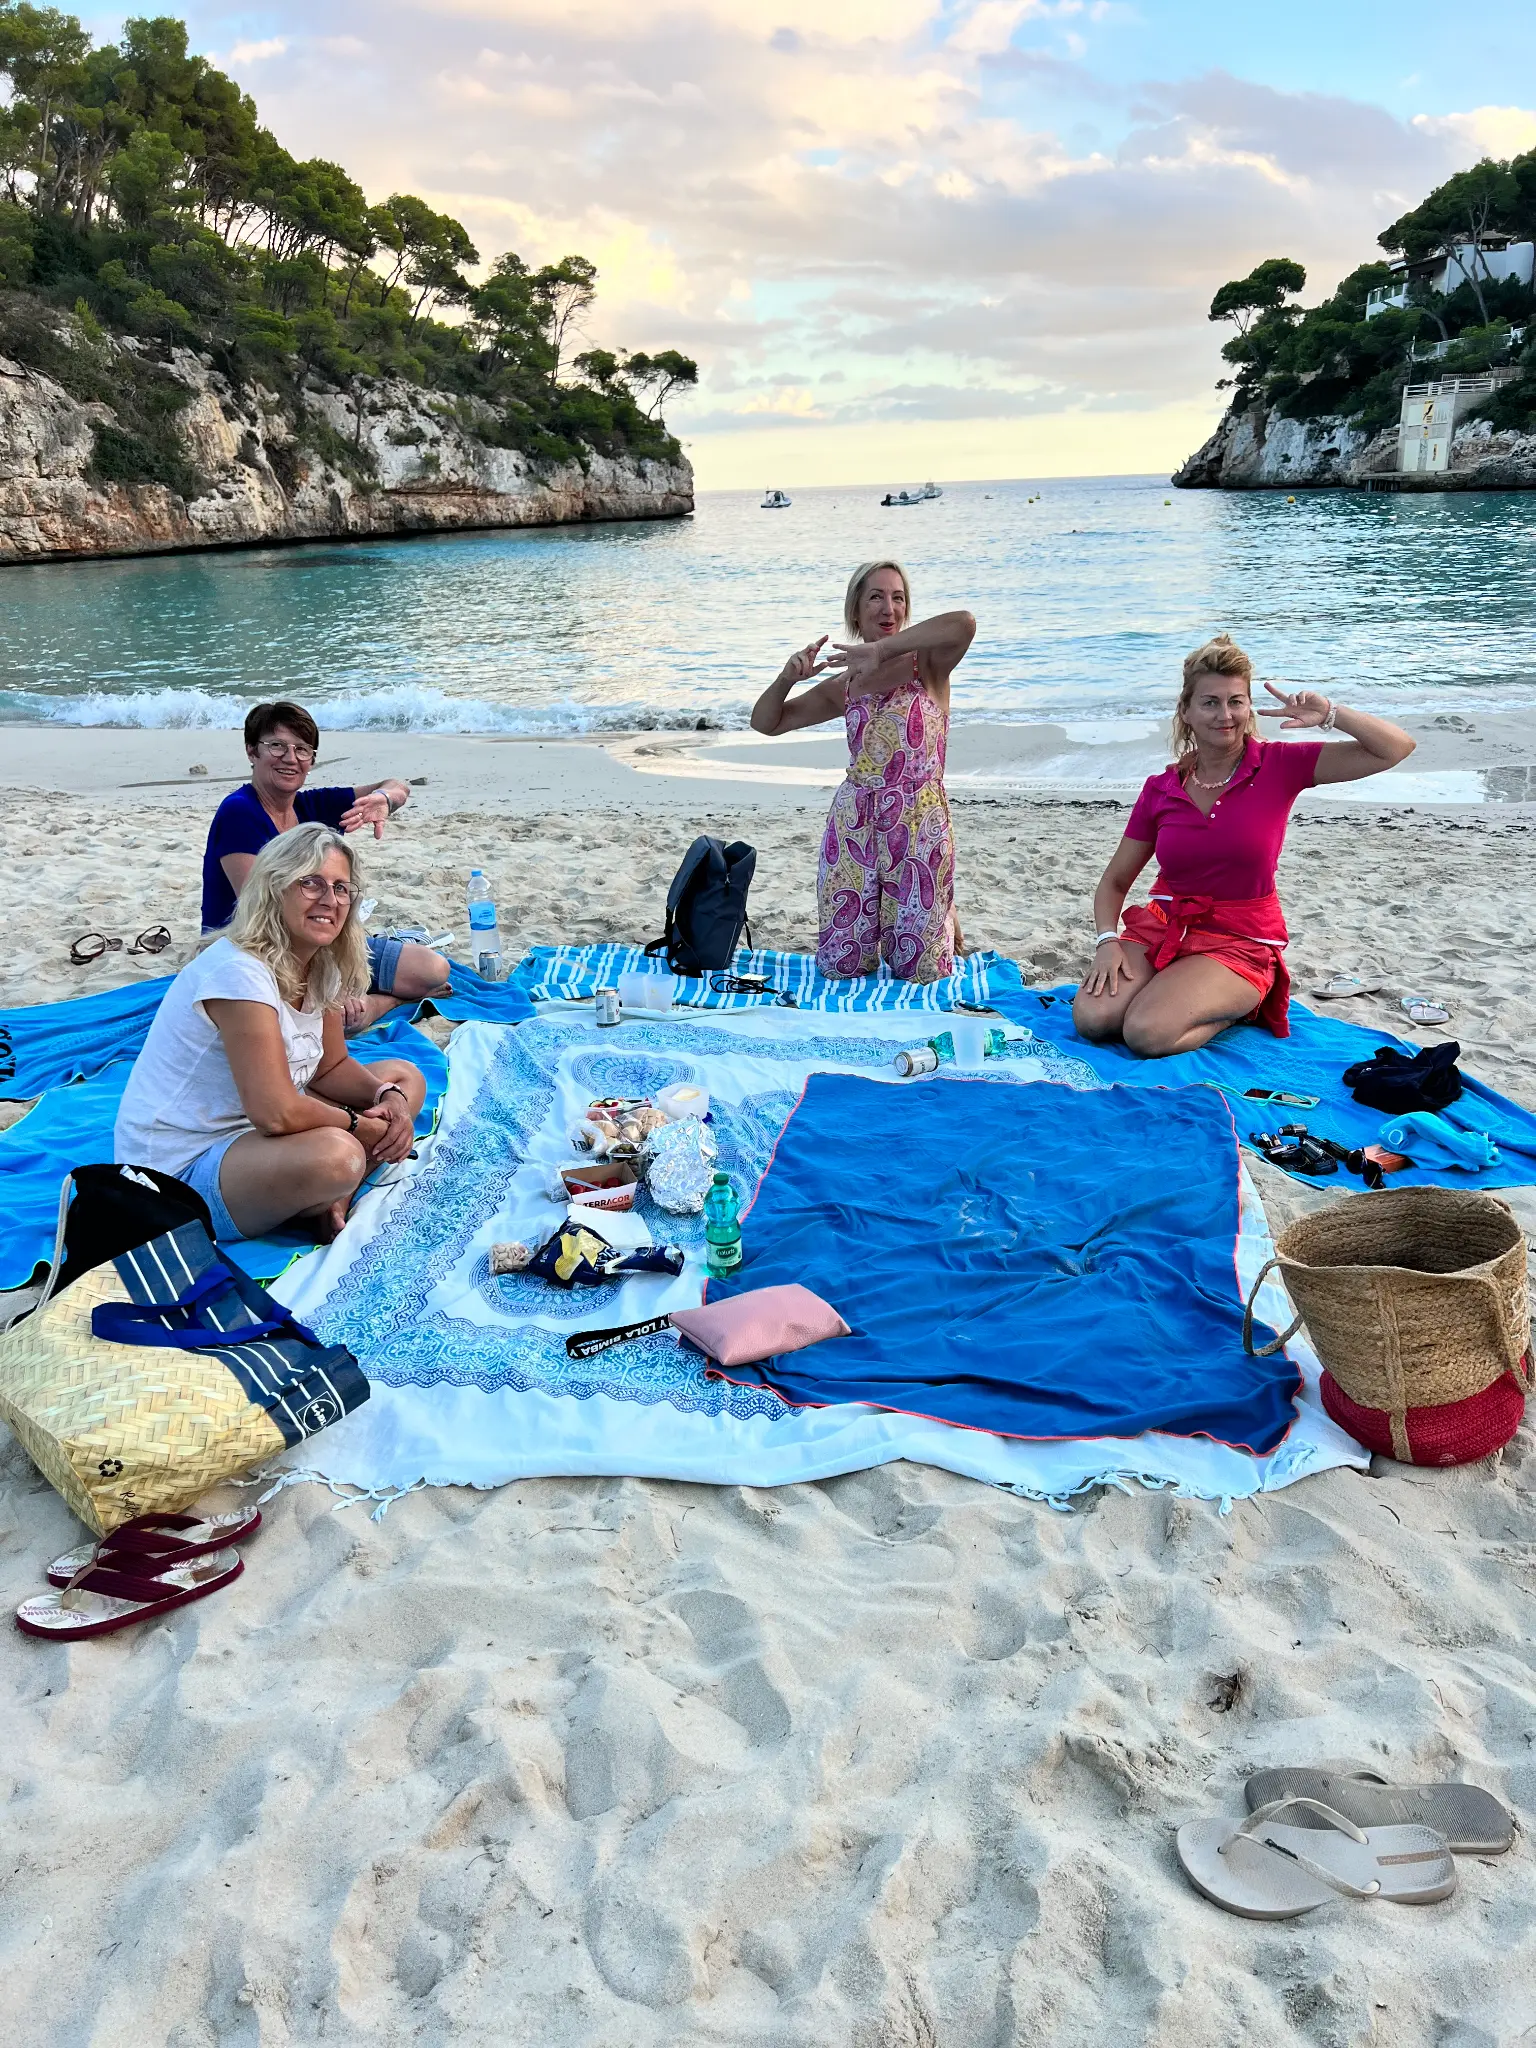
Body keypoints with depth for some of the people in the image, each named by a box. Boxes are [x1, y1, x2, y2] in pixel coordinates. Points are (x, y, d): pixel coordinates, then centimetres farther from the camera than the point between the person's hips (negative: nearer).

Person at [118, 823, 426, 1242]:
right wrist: (359, 1124, -16)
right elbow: (276, 1113, -32)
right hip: (180, 1170, -10)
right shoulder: (239, 972, -26)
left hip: (250, 1132, 10)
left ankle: (331, 1205, -7)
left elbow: (333, 1066, 10)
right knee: (335, 1154, -37)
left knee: (404, 1078, 9)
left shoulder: (320, 966, 1)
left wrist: (389, 1097, -10)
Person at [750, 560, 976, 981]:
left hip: (919, 822, -3)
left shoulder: (926, 663, -3)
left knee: (920, 970, 3)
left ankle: (942, 915, 36)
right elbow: (765, 722, 14)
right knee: (840, 965, 8)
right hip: (853, 820, 4)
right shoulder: (844, 685, 10)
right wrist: (786, 678, -6)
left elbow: (963, 623, -27)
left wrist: (881, 650, -27)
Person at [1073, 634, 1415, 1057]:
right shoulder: (1159, 790, 1)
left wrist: (1329, 714, -22)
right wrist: (1107, 941, -10)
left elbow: (1396, 749, -10)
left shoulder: (1278, 766, -7)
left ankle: (1243, 1004, 4)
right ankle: (1171, 989, 9)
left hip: (1239, 941, -3)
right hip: (1162, 925, 3)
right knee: (1091, 1018, -22)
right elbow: (1114, 882, 7)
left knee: (1147, 1034, -27)